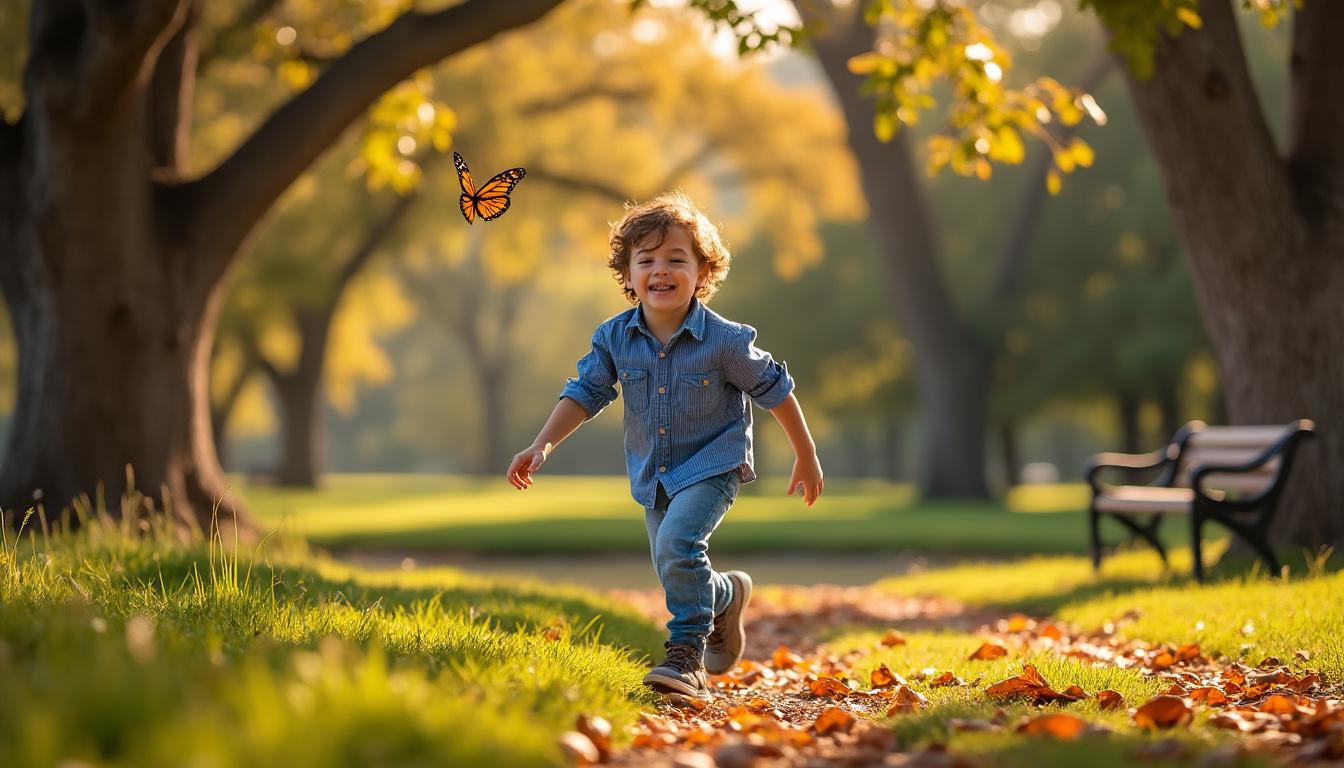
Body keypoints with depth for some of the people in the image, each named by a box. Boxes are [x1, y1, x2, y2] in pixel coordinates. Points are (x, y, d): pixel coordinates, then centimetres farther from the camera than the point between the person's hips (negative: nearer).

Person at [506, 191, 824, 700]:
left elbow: (774, 390, -6)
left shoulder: (725, 340, -18)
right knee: (679, 577, 14)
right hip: (653, 476, 5)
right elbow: (585, 392, -2)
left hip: (712, 468, -5)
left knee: (676, 544, -29)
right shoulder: (615, 338, -8)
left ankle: (686, 654, -16)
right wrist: (542, 445, -15)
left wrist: (806, 457, 3)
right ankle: (726, 595, 47)